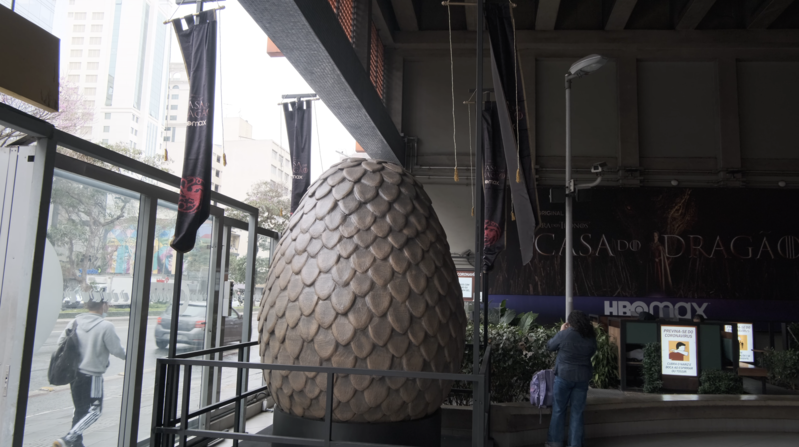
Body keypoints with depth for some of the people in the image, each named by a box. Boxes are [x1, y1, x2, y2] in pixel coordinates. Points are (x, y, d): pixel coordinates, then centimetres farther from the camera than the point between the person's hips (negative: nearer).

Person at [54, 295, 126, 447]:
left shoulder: (75, 322, 1)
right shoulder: (106, 326, -18)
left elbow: (61, 343, 8)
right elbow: (117, 350, -13)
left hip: (74, 372, 7)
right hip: (92, 375, -7)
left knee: (79, 409, 20)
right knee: (94, 410, 5)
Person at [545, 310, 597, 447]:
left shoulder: (564, 334, -12)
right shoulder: (591, 337, 0)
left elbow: (549, 346, 2)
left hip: (564, 375, -3)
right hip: (583, 377, 3)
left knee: (558, 410, 10)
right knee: (577, 412, 9)